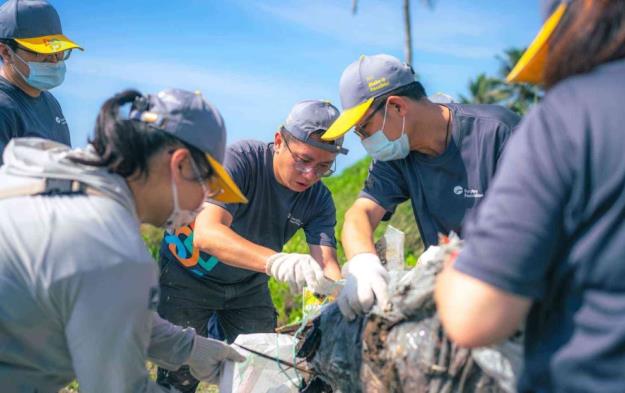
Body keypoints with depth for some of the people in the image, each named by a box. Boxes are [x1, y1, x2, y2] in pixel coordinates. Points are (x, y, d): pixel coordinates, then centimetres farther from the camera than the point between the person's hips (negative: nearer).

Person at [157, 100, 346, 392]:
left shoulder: (319, 200, -14)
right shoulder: (241, 158, -29)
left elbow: (326, 262, -24)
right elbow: (206, 233, -43)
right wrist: (275, 261, -60)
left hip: (248, 287, 4)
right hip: (189, 273, -4)